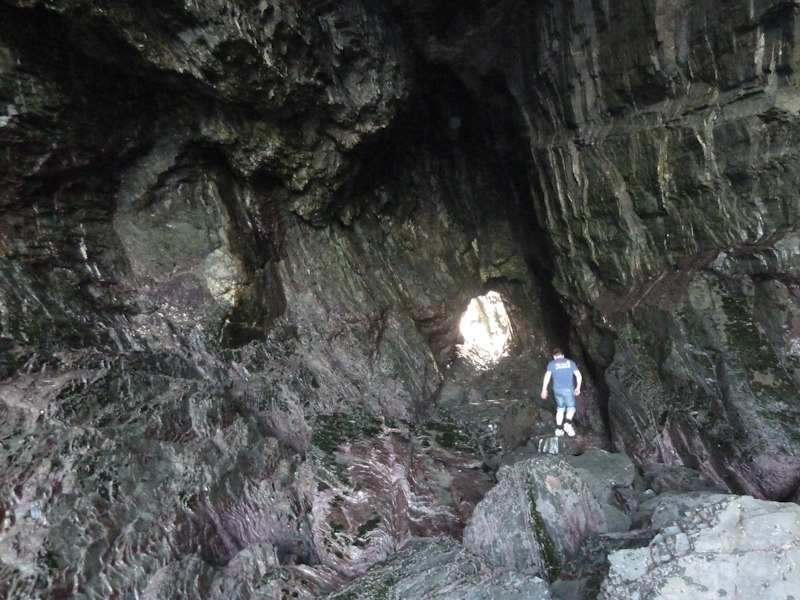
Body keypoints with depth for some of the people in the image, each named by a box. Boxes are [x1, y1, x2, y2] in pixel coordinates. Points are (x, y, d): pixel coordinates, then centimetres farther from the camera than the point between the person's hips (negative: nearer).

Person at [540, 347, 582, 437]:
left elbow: (547, 376, -5)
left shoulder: (551, 363, 7)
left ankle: (558, 429, 10)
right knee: (571, 407, 9)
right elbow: (579, 375, 6)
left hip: (557, 389, 2)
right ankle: (568, 423, -17)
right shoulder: (570, 362, 10)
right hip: (568, 389, -1)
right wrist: (578, 387, 16)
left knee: (560, 408, 15)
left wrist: (544, 390, -1)